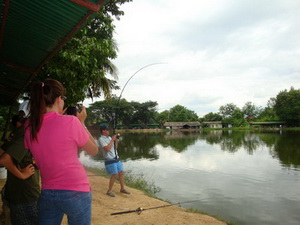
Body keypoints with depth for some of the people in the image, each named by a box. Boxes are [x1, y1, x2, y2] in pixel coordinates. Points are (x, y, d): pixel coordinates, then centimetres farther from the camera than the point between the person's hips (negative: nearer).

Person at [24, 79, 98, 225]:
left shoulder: (29, 126, -1)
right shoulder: (70, 122, -16)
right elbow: (94, 151, -4)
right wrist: (81, 122, 2)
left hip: (47, 194, 5)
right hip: (76, 192, -4)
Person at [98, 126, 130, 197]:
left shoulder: (109, 137, 12)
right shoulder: (101, 139, -13)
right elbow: (107, 148, -25)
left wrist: (116, 140, 1)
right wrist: (112, 140, -18)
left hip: (116, 158, 8)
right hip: (110, 160, -8)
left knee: (121, 173, 10)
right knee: (114, 175, -8)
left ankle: (123, 188, 23)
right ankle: (109, 191, 8)